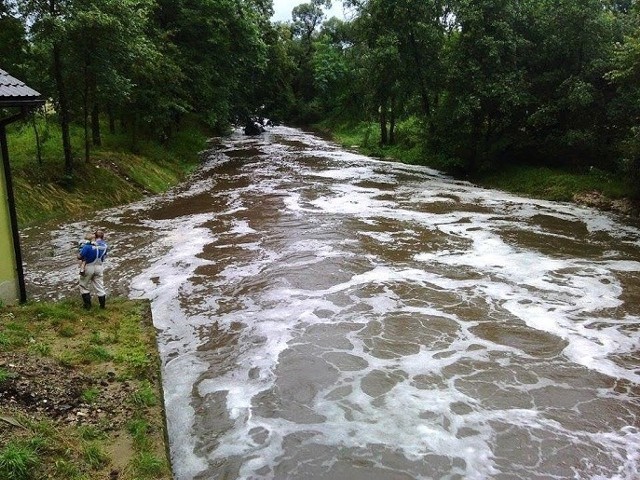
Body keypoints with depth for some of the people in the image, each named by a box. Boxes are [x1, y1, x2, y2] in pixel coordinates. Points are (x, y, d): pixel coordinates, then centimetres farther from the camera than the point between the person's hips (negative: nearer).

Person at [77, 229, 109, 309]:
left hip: (88, 267, -4)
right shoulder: (105, 245, -5)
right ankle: (103, 305, 18)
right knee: (99, 287, 13)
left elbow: (79, 256, -17)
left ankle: (87, 304, 19)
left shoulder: (89, 245, -19)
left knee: (84, 286, 15)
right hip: (99, 267, 4)